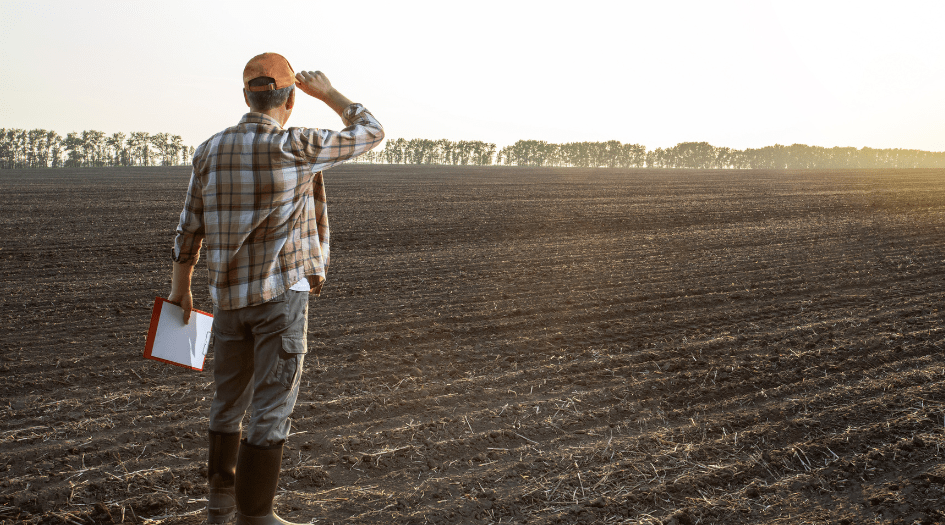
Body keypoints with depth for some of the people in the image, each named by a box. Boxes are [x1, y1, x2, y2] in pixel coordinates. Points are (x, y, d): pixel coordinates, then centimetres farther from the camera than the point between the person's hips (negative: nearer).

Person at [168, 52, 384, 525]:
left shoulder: (210, 151, 2)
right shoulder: (296, 147, -13)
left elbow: (189, 228, 8)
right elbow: (370, 133, -1)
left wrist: (180, 287, 20)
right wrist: (327, 93, 12)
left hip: (230, 295, 6)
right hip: (282, 295, -6)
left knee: (229, 400, 19)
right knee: (272, 408, 2)